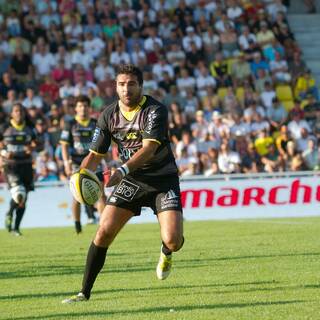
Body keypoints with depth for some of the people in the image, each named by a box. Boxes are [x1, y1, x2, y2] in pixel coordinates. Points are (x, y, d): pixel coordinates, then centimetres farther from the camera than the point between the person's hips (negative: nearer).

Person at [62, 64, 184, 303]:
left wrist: (123, 171, -46)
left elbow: (148, 148, -31)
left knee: (173, 241, -18)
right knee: (104, 232, -10)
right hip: (132, 180, 4)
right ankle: (85, 293, 1)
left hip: (163, 178, -4)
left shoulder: (155, 111, -19)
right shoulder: (108, 116, -3)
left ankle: (166, 254, 22)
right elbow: (95, 154, 2)